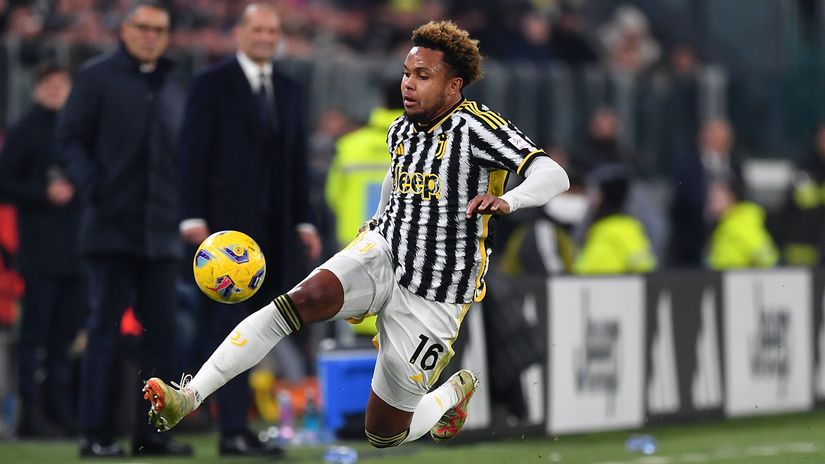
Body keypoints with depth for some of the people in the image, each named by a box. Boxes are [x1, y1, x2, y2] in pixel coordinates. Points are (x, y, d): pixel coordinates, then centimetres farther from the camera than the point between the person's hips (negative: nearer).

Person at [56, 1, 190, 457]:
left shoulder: (173, 87, 15)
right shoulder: (97, 77, 0)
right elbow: (69, 138, -5)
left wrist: (183, 208, 7)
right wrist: (92, 188, -18)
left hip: (161, 231, 5)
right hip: (111, 226, -5)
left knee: (162, 331, 5)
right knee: (105, 328, -3)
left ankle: (151, 432, 10)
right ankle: (96, 432, -1)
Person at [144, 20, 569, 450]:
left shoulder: (474, 126, -16)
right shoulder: (400, 131, 6)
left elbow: (553, 175, -28)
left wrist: (506, 201, -47)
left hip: (434, 299, -5)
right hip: (383, 253, 5)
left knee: (384, 435, 1)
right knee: (302, 301, -28)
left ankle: (454, 391, 35)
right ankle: (187, 396, -33)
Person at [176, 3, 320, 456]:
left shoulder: (291, 92, 17)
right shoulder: (212, 84, 0)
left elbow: (297, 160, 18)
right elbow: (193, 152, -5)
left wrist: (304, 220, 11)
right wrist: (192, 216, -13)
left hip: (272, 227, 6)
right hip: (226, 225, -5)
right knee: (230, 327, -10)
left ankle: (236, 423, 6)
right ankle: (233, 429, -14)